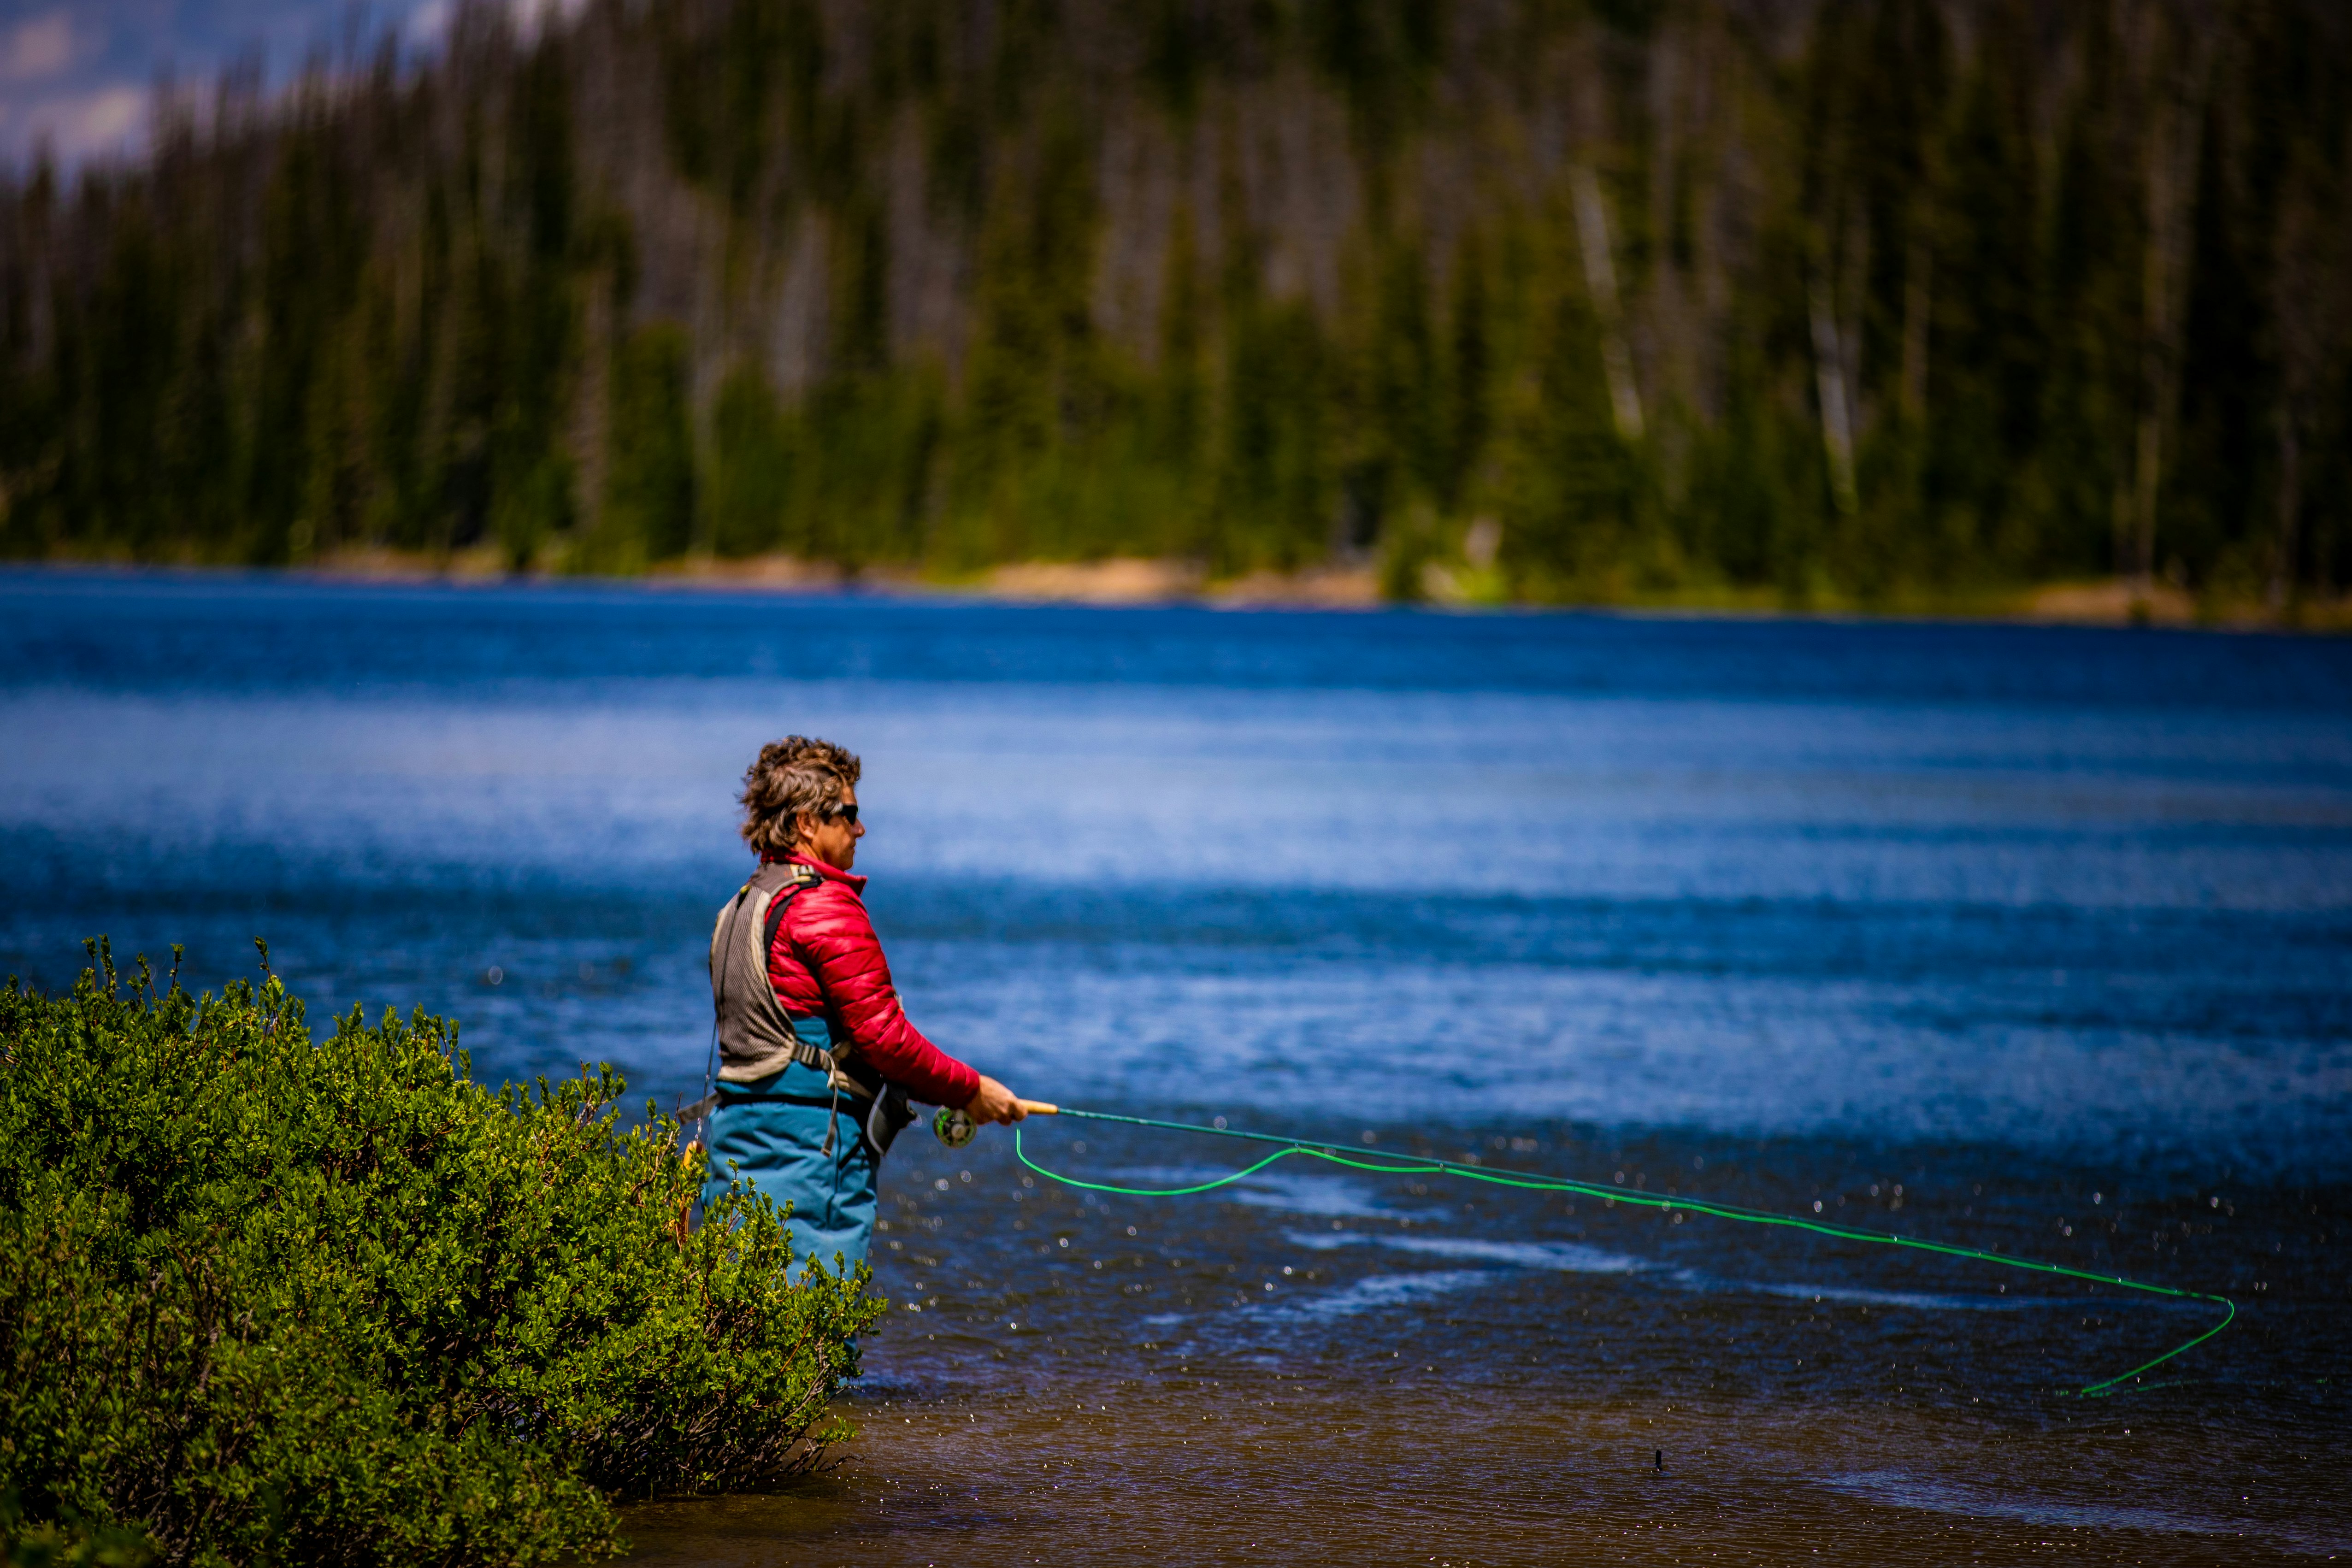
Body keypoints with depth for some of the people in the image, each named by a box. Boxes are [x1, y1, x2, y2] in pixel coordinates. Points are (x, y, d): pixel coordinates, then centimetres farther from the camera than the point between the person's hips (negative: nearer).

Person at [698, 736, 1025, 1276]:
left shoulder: (742, 905, 17)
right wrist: (969, 1090, -1)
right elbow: (881, 1034, -15)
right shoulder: (825, 904, -12)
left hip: (734, 1129, 9)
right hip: (810, 1142, -9)